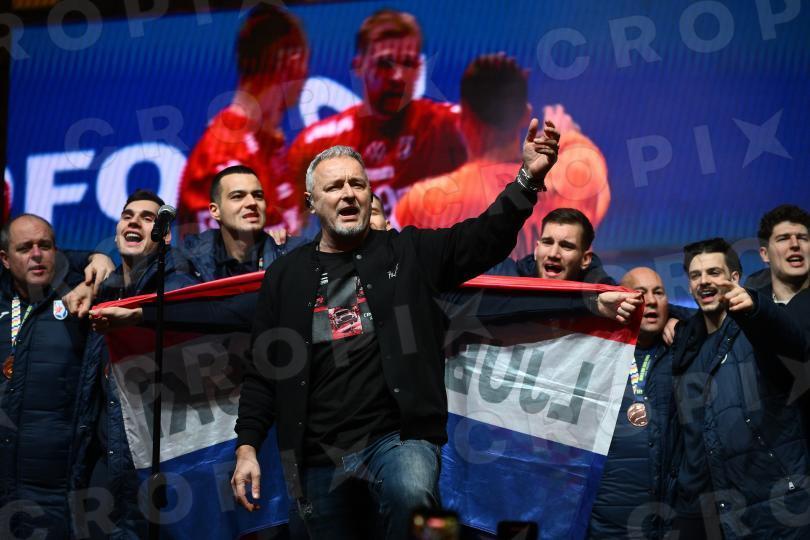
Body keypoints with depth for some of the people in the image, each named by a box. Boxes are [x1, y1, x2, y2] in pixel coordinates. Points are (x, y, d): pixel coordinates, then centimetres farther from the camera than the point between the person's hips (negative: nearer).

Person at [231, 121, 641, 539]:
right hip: (319, 455, 3)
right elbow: (262, 372, 12)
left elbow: (485, 237, -4)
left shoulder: (409, 253, 9)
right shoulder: (286, 276, 11)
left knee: (410, 494, -36)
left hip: (398, 437, -3)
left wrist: (529, 178, -19)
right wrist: (247, 448, 4)